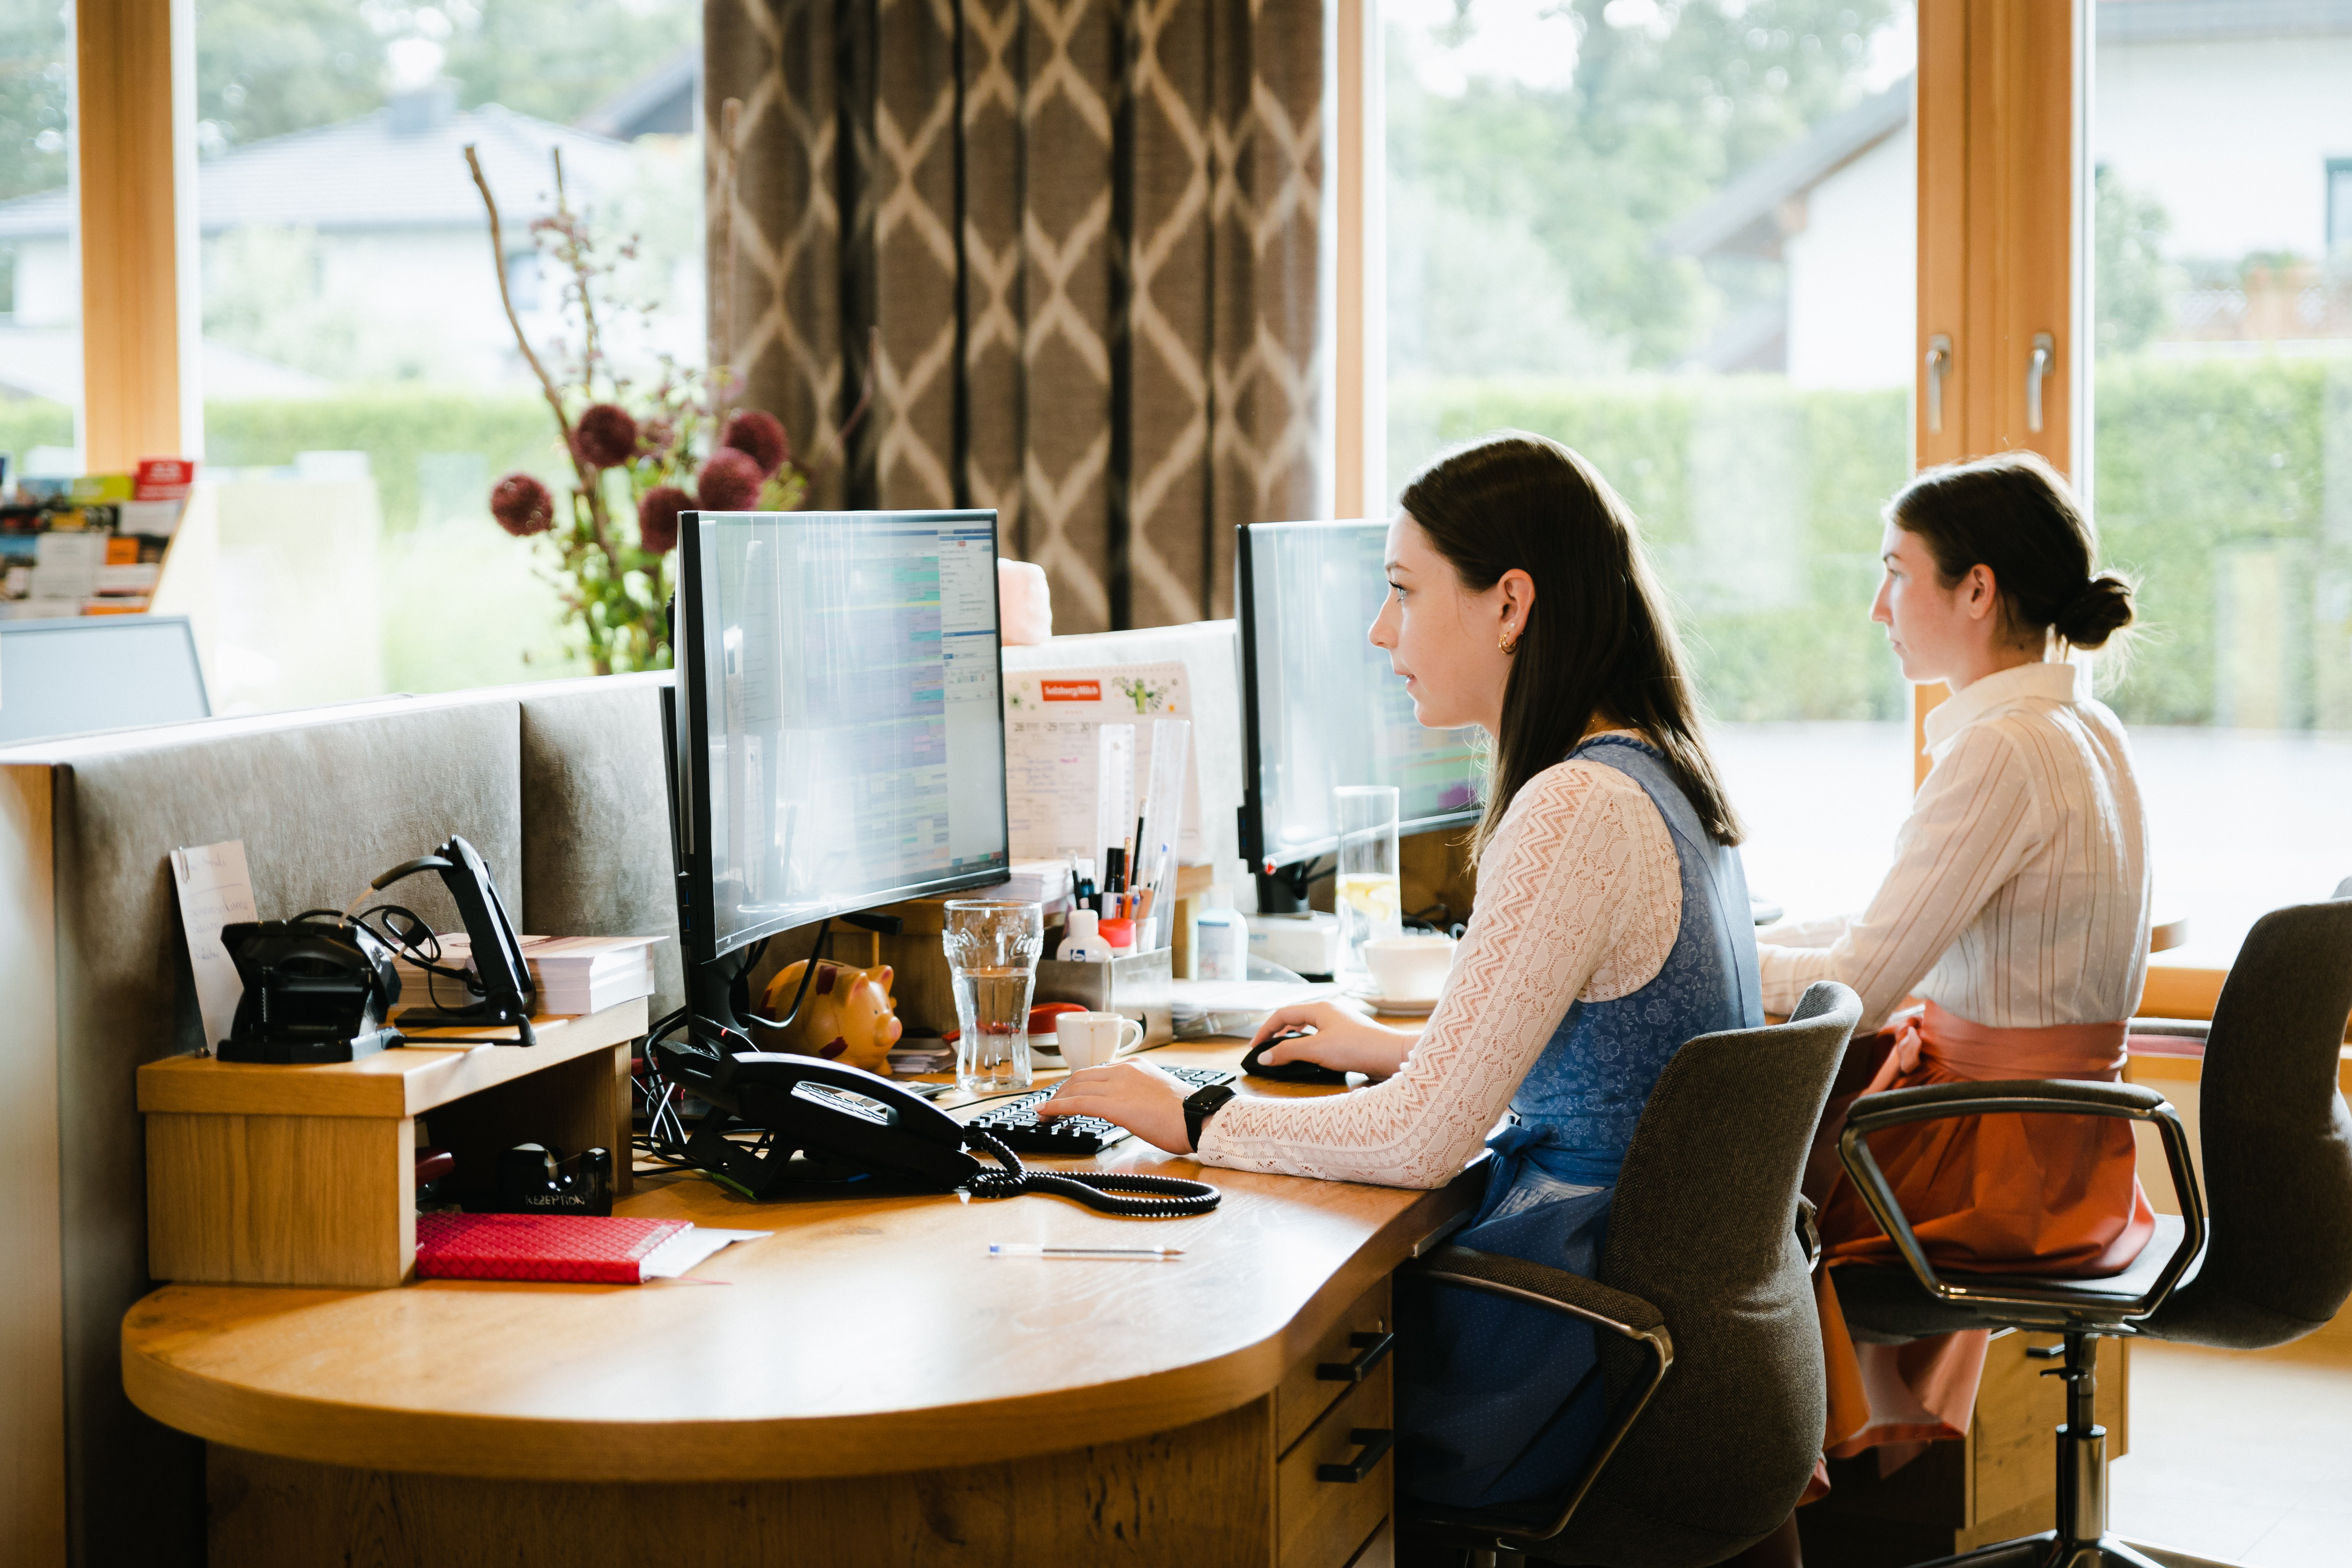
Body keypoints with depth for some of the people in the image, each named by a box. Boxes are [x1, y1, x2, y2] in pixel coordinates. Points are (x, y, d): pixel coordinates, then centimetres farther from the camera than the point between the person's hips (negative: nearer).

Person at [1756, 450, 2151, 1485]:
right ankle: (1899, 1437, 28)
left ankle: (1833, 1446, 28)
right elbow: (1902, 934, 16)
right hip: (2068, 1151, 8)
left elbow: (1859, 986, -22)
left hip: (2003, 1167, -8)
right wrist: (1748, 937, 11)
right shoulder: (2085, 731, 8)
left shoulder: (2004, 750, -22)